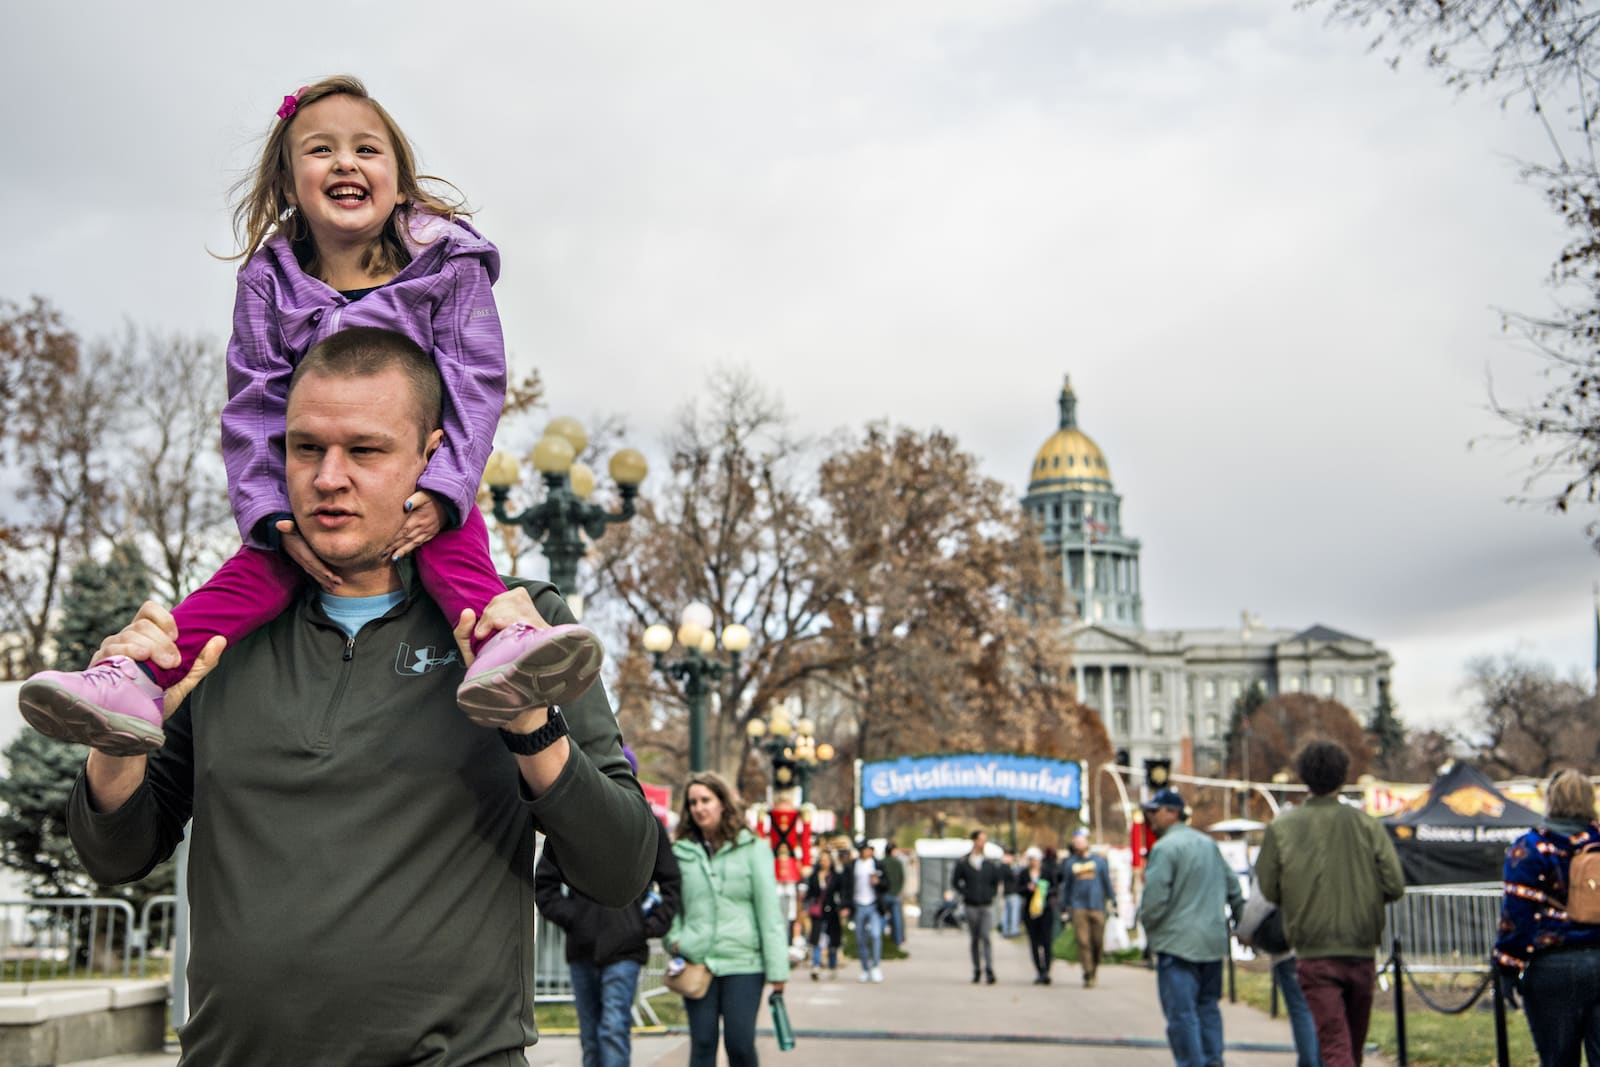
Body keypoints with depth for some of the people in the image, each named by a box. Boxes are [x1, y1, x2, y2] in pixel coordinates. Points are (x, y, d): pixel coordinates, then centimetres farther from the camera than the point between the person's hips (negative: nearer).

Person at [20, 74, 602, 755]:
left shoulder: (449, 267, -1)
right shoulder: (269, 284, 2)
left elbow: (474, 385, -8)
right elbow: (252, 409, -2)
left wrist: (441, 493, -23)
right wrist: (272, 517, -17)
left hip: (422, 487, -1)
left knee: (454, 547, -32)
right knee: (255, 569, -23)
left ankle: (502, 648, -59)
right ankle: (139, 679, -37)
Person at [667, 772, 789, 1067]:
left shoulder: (752, 848, 0)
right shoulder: (681, 852, 8)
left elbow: (769, 909, -2)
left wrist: (777, 968, -5)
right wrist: (673, 938, -3)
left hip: (743, 964, -2)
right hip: (696, 962, 2)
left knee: (740, 1043, -3)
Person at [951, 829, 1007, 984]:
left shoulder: (990, 863, 5)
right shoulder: (963, 863, 1)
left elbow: (998, 881, 15)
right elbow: (955, 882, 5)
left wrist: (991, 893, 3)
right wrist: (965, 893, -4)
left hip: (987, 906, 0)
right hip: (971, 906, 0)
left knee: (986, 937, -12)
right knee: (975, 940, 7)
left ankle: (989, 970, -16)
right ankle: (977, 971, 16)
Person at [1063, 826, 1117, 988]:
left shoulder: (1099, 860, 6)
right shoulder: (1070, 863, 7)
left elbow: (1107, 882, 12)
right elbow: (1066, 886, 12)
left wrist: (1112, 902, 8)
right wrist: (1066, 909, 10)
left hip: (1097, 906, 0)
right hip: (1078, 907, 0)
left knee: (1098, 941, 2)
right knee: (1083, 941, -9)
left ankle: (1095, 966, 27)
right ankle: (1088, 975, -6)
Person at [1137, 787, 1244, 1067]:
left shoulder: (1165, 847, -13)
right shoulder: (1209, 844, 13)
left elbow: (1154, 899, -16)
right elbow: (1232, 885, 19)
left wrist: (1146, 922, 2)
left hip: (1178, 943, -8)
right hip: (1214, 941, 8)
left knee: (1181, 1013, -5)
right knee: (1208, 1007, 17)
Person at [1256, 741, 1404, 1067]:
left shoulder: (1280, 827, -5)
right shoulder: (1367, 824, -3)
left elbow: (1268, 890, -1)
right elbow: (1395, 886, -3)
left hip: (1314, 955, -2)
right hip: (1361, 952, 2)